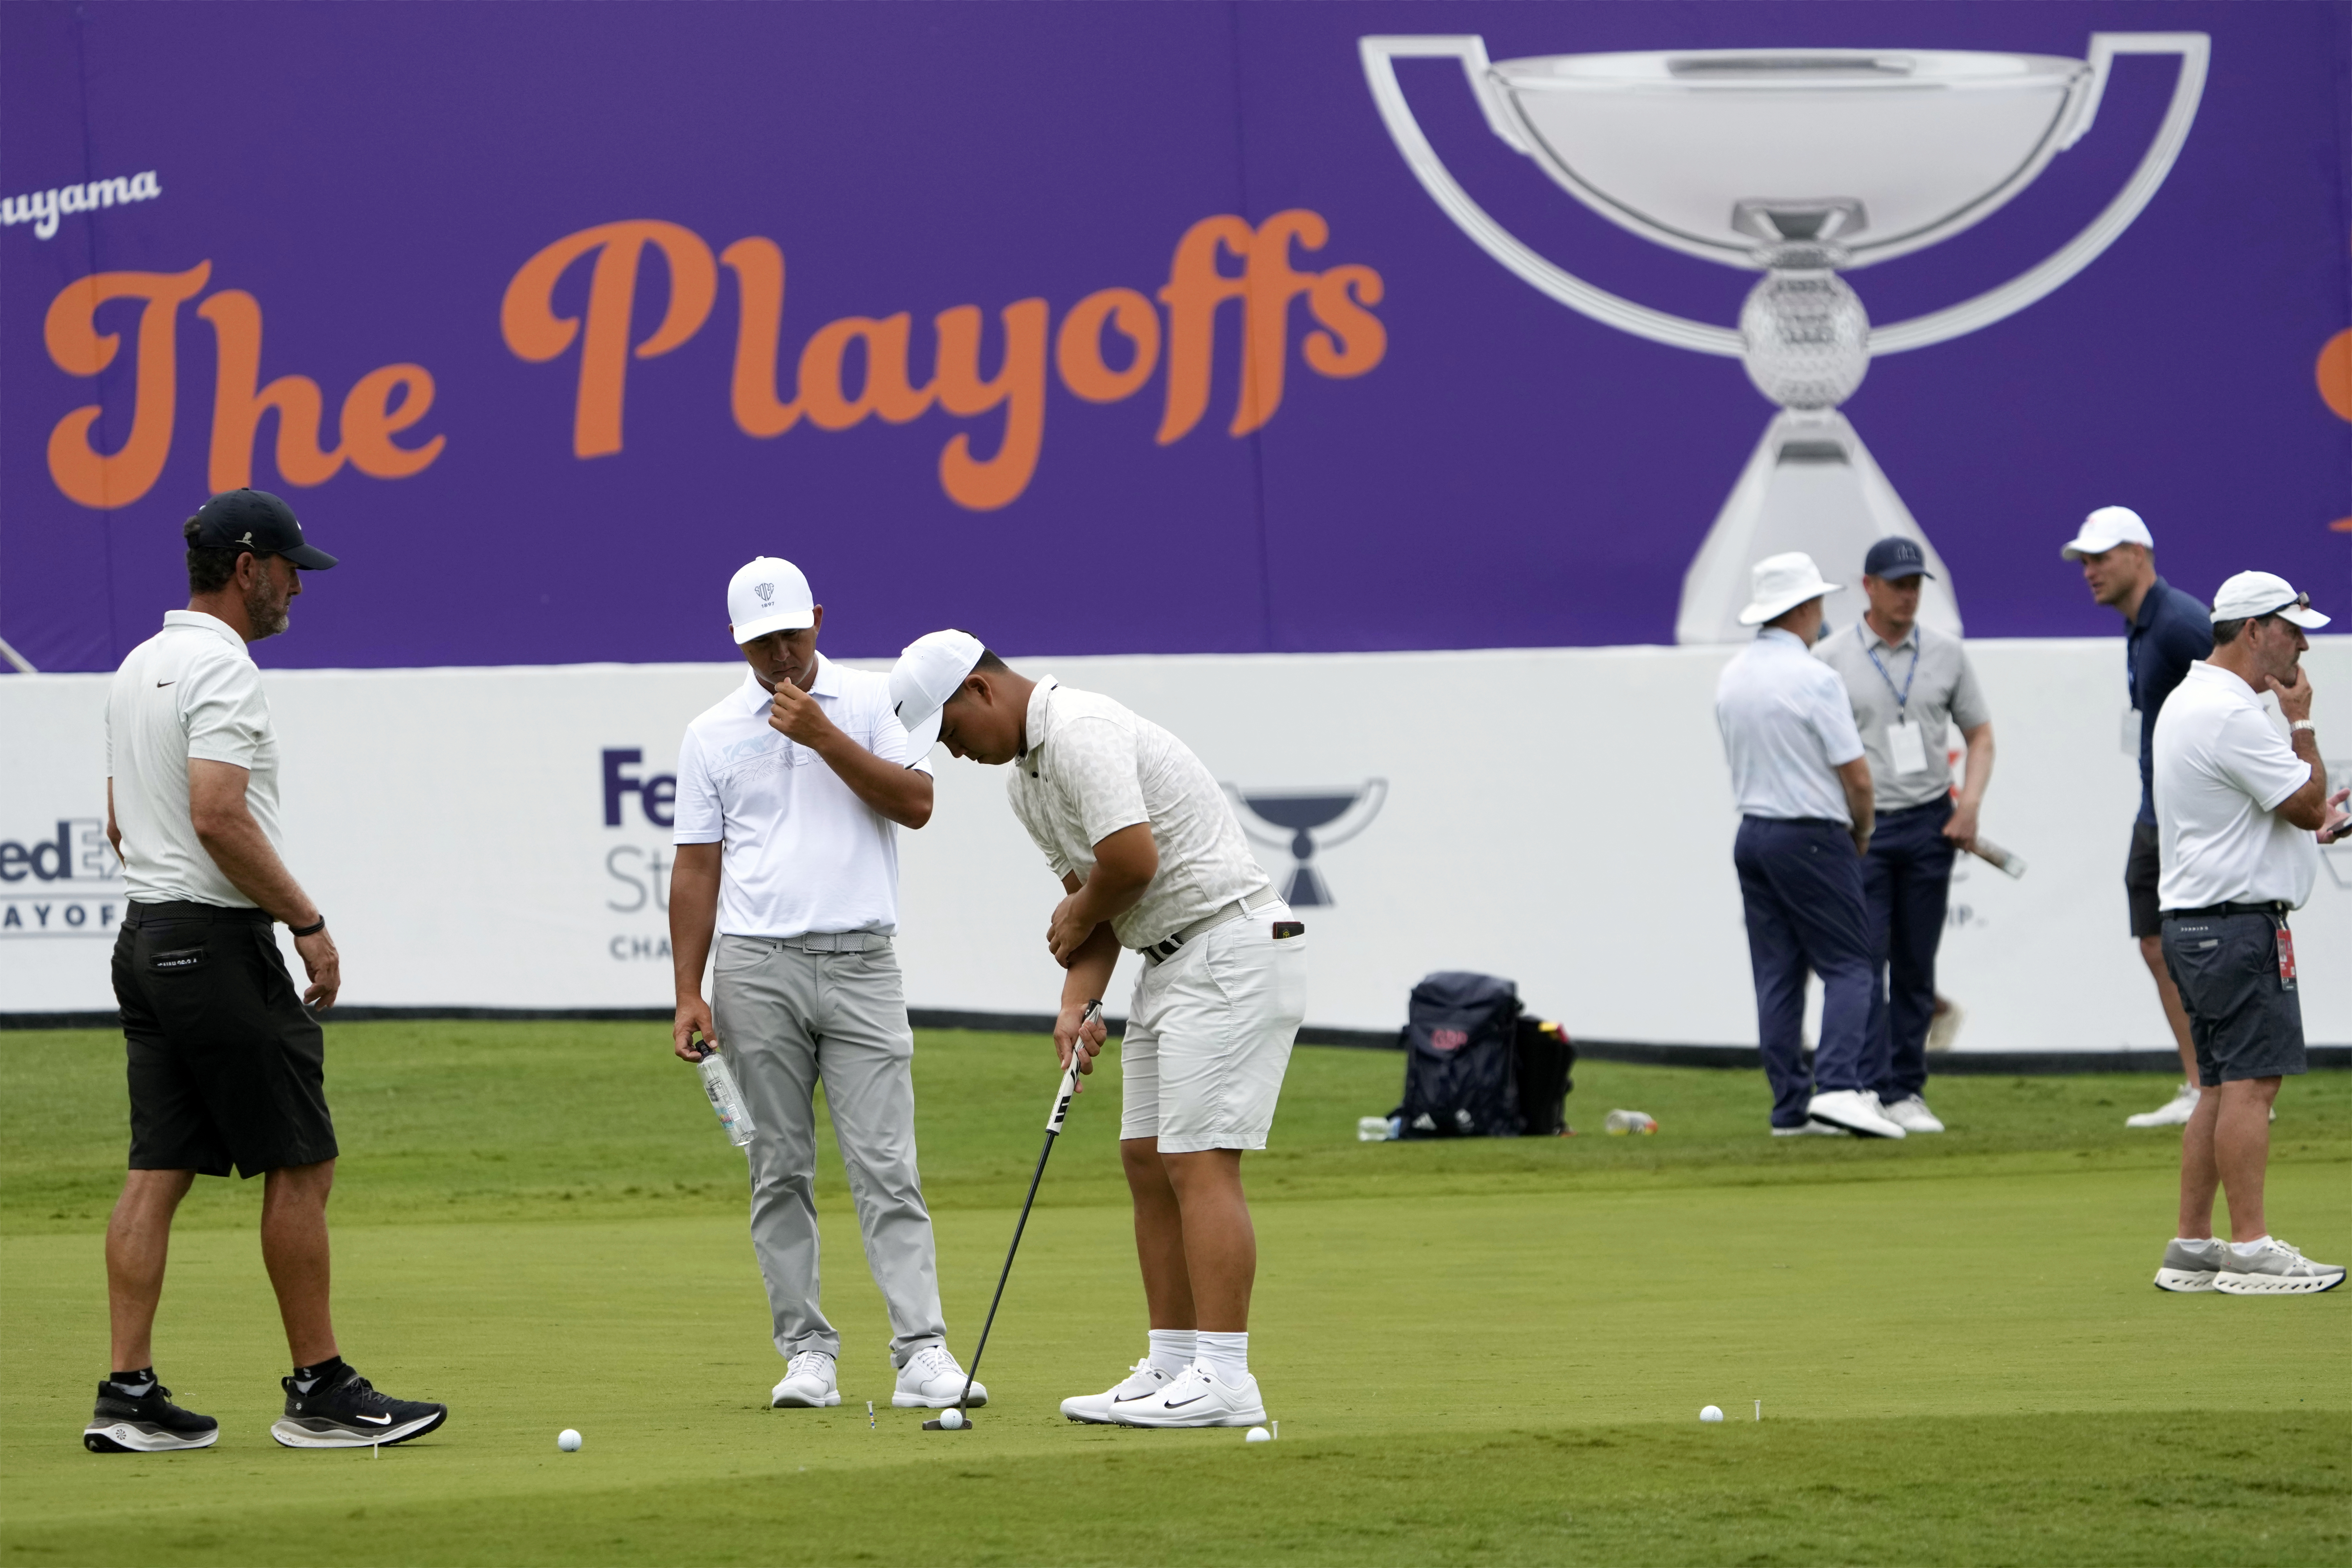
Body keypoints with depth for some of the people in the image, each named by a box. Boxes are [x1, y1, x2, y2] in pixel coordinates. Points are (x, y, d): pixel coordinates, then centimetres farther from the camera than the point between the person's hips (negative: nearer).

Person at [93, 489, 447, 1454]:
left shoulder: (138, 669, 16)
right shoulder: (221, 669, -14)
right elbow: (220, 818, -24)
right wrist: (309, 923, -17)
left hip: (146, 935, 9)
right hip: (219, 944, -9)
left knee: (158, 1167, 6)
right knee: (299, 1163, -3)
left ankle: (128, 1394, 1)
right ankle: (320, 1393, 0)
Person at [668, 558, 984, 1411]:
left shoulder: (875, 702, 7)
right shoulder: (711, 735, 9)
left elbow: (916, 803, -6)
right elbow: (696, 868, 9)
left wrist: (825, 737, -12)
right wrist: (689, 994, 2)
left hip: (860, 965, -1)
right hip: (758, 968, 1)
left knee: (886, 1166, -8)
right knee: (780, 1173, 2)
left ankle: (923, 1354, -12)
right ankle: (807, 1353, 6)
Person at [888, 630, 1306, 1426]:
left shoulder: (1079, 732, -18)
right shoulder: (1026, 780, 16)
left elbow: (1132, 858, -27)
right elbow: (1090, 897, 16)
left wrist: (1078, 918, -6)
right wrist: (1077, 1003, 0)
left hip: (1233, 949, -11)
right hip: (1172, 963, 11)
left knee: (1200, 1161, -13)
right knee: (1148, 1160, 10)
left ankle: (1224, 1379, -15)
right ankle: (1172, 1368, 12)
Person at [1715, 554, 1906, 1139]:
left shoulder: (1731, 678, 8)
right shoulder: (1813, 679, -15)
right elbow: (1856, 777, -14)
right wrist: (1861, 835, 6)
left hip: (1752, 833, 7)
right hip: (1811, 838, -7)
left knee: (1777, 976, 7)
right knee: (1848, 966, -4)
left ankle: (1790, 1106, 6)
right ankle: (1838, 1087, -19)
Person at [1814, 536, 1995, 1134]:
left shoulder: (1946, 654, 8)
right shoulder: (1829, 660, -1)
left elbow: (1980, 734, 14)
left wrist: (1969, 804, -2)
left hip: (1928, 826, 3)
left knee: (1916, 967, 6)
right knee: (1865, 962, -10)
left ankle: (1908, 1090, 11)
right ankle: (1878, 1091, -12)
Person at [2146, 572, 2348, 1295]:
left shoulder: (2190, 702, 17)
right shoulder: (2232, 714, -17)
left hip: (2195, 921, 11)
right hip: (2238, 921, -11)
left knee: (2223, 1087, 11)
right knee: (2251, 1080, -11)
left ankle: (2192, 1249, 11)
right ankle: (2251, 1249, -13)